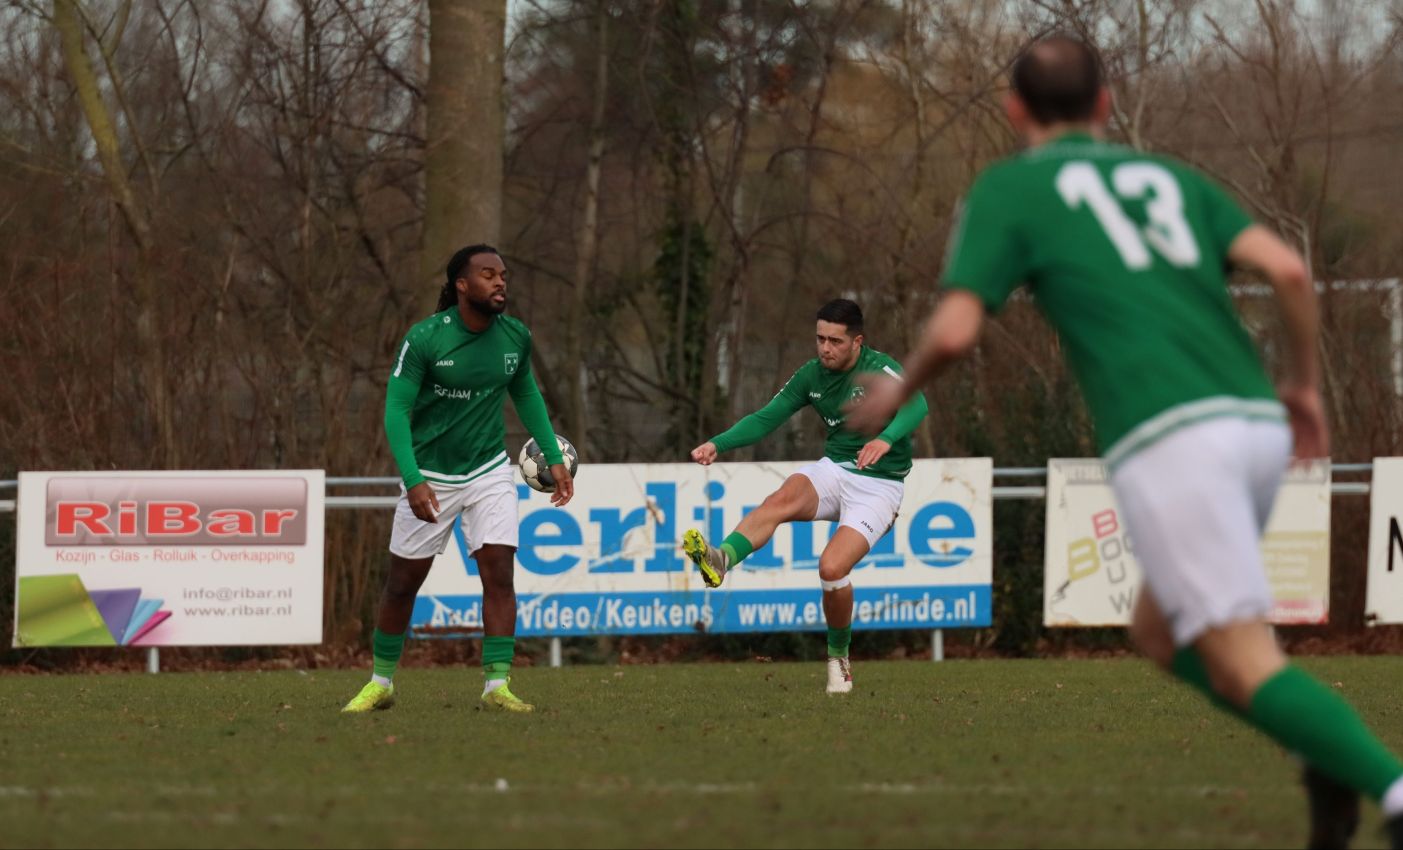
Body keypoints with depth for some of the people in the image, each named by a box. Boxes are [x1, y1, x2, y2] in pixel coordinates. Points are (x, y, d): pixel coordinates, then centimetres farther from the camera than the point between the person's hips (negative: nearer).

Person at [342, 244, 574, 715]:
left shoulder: (515, 337, -4)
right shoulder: (424, 339, -18)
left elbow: (526, 395, 14)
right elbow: (396, 410, -19)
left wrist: (554, 457, 10)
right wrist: (413, 481, -29)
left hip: (490, 472, 3)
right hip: (430, 476, -3)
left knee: (499, 573, -12)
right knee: (403, 583, 7)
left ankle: (497, 685, -10)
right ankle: (381, 684, 24)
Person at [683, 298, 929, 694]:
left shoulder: (878, 369, -16)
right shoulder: (812, 375, 2)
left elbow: (915, 405, -34)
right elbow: (766, 418, 3)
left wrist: (886, 440, -55)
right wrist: (718, 444, -14)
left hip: (878, 483, -5)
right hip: (834, 470, 5)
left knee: (832, 567, -23)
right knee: (782, 499, -30)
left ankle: (839, 656, 2)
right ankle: (721, 559, -53)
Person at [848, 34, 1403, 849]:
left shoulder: (1008, 187, 11)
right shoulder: (1170, 177, 24)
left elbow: (954, 333, 1)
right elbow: (1289, 269, 9)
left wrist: (898, 392, 22)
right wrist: (1306, 383, 24)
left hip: (1170, 439, -6)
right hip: (1258, 426, 6)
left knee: (1243, 666, -8)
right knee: (1161, 633, 23)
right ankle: (1330, 758, 3)